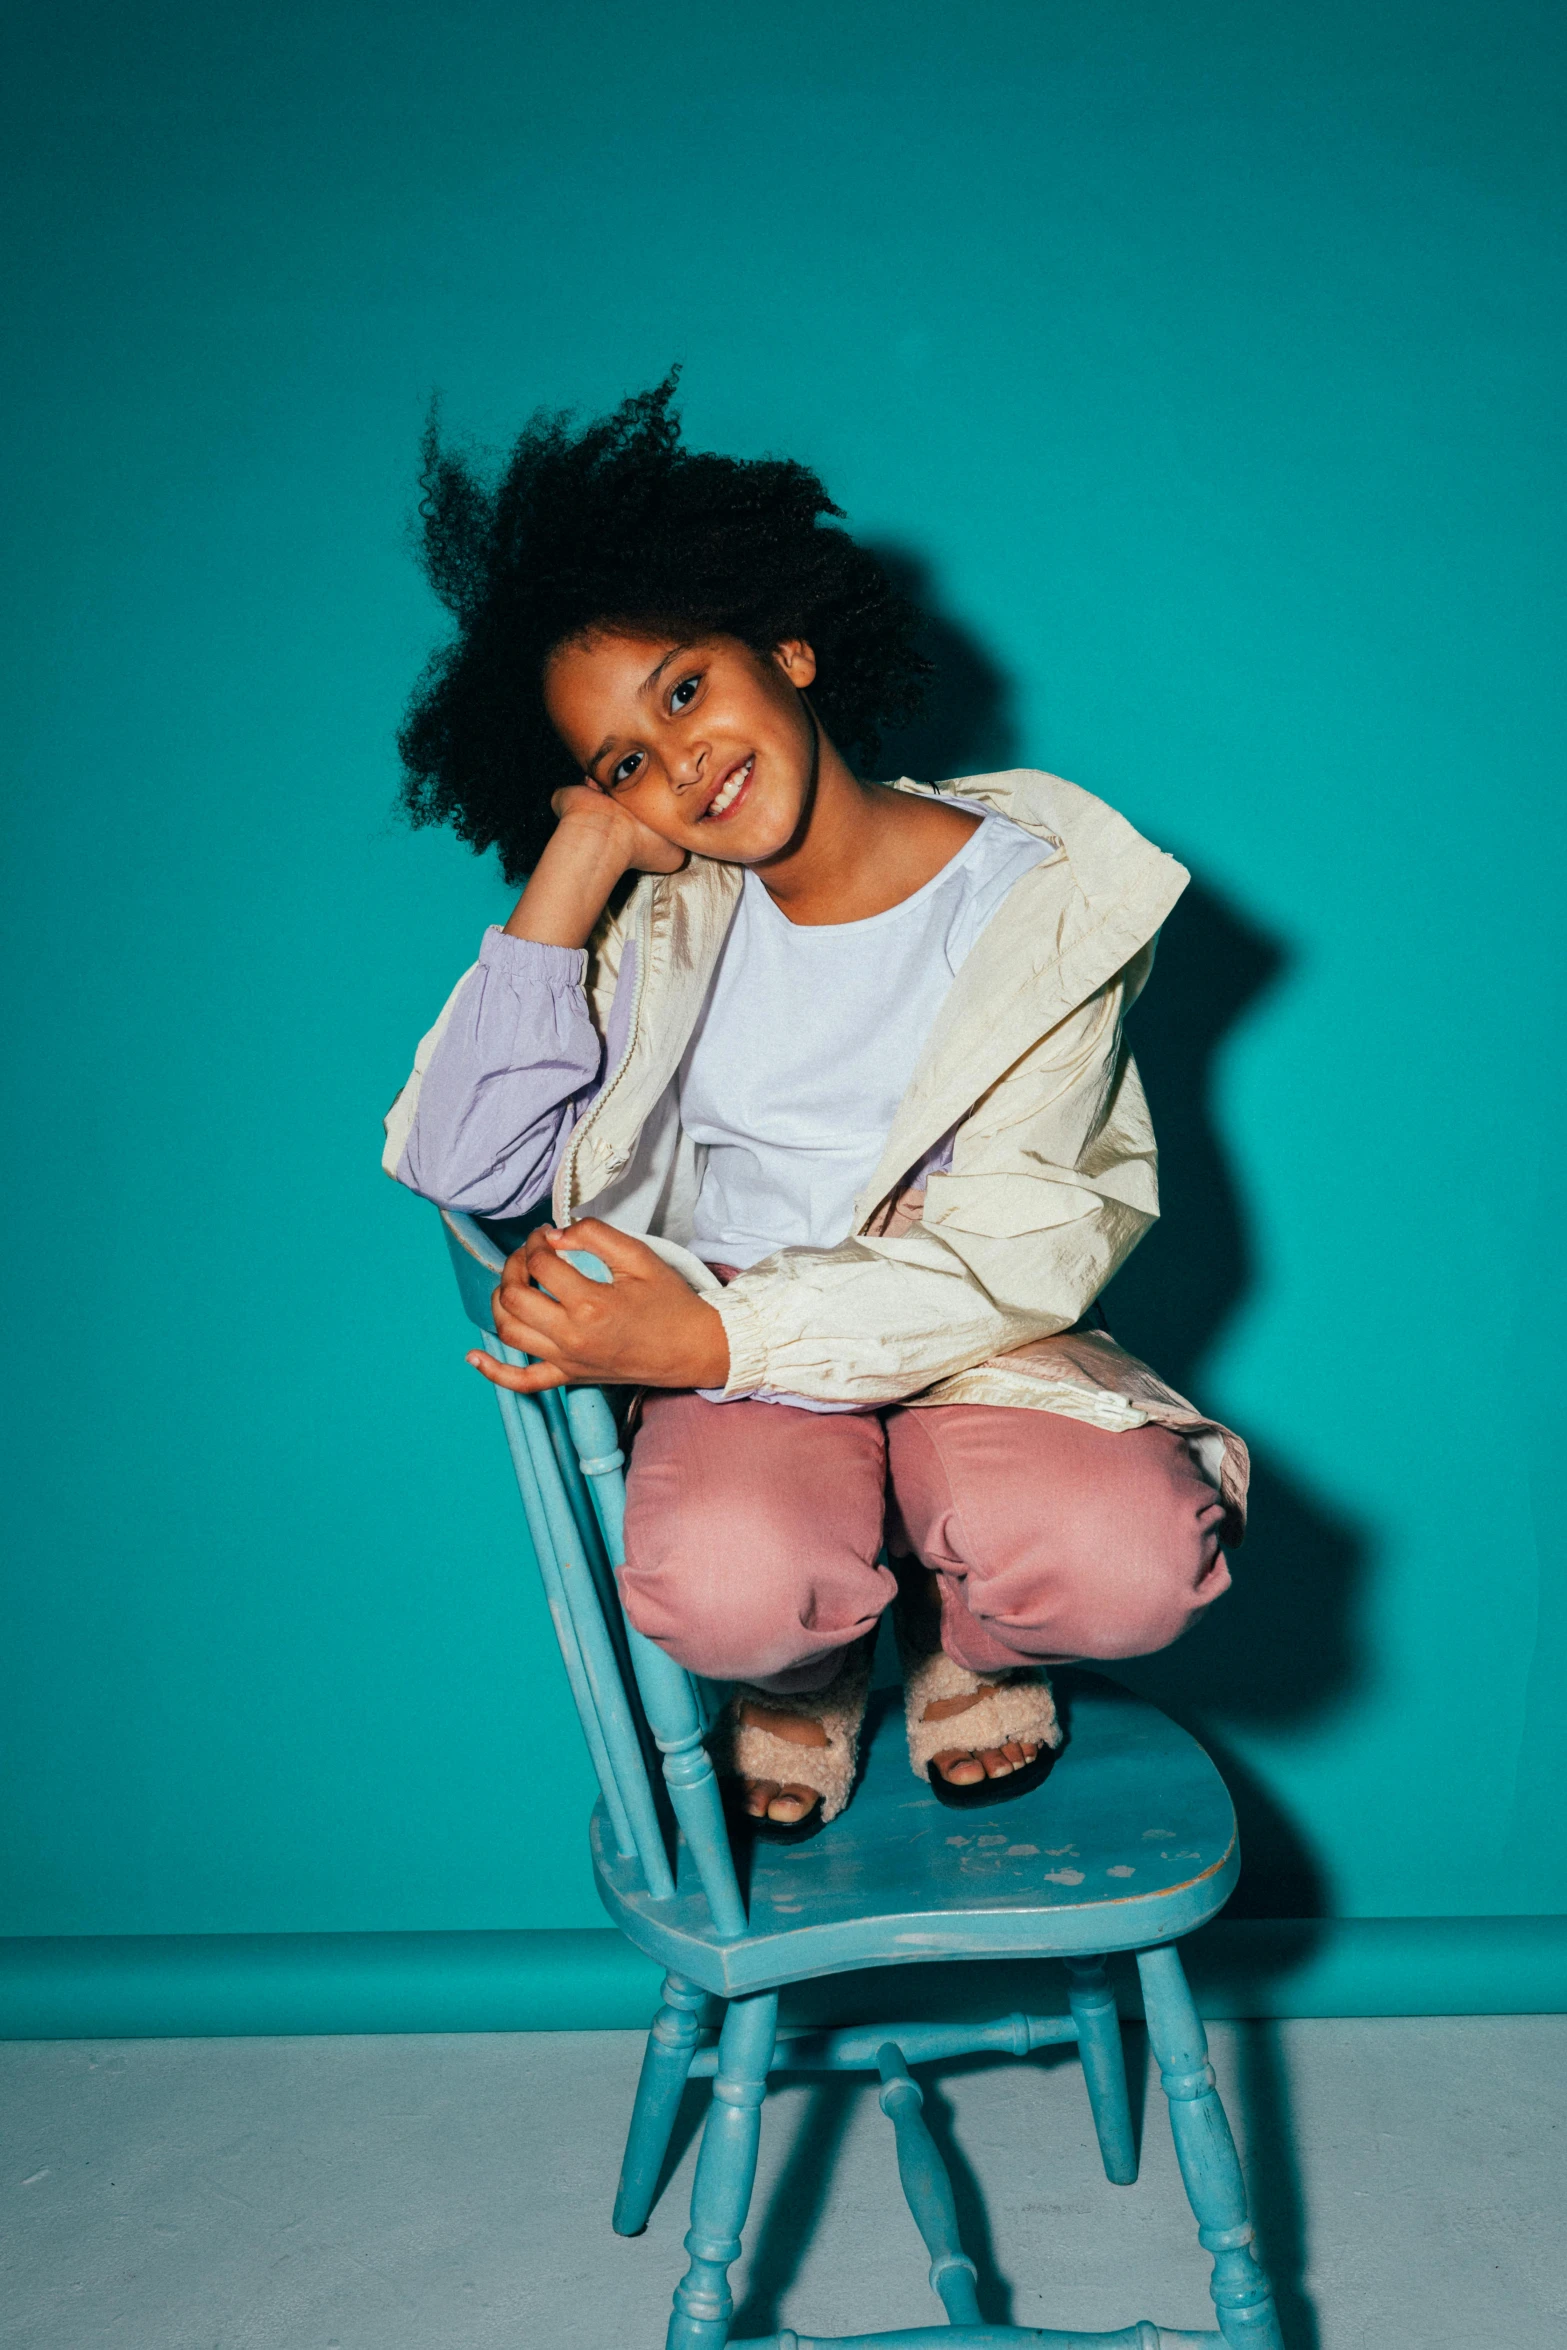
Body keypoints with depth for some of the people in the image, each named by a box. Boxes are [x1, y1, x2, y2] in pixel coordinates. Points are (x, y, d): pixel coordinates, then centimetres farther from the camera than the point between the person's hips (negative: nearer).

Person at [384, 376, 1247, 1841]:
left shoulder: (1040, 897, -7)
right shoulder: (664, 916, 0)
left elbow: (1008, 1250, -15)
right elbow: (459, 1168, -9)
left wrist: (712, 1335, -28)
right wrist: (573, 867, -11)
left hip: (971, 1344, 0)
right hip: (731, 1364, 1)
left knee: (1129, 1569, -31)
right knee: (719, 1592, -32)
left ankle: (958, 1642, 8)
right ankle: (806, 1673, 8)